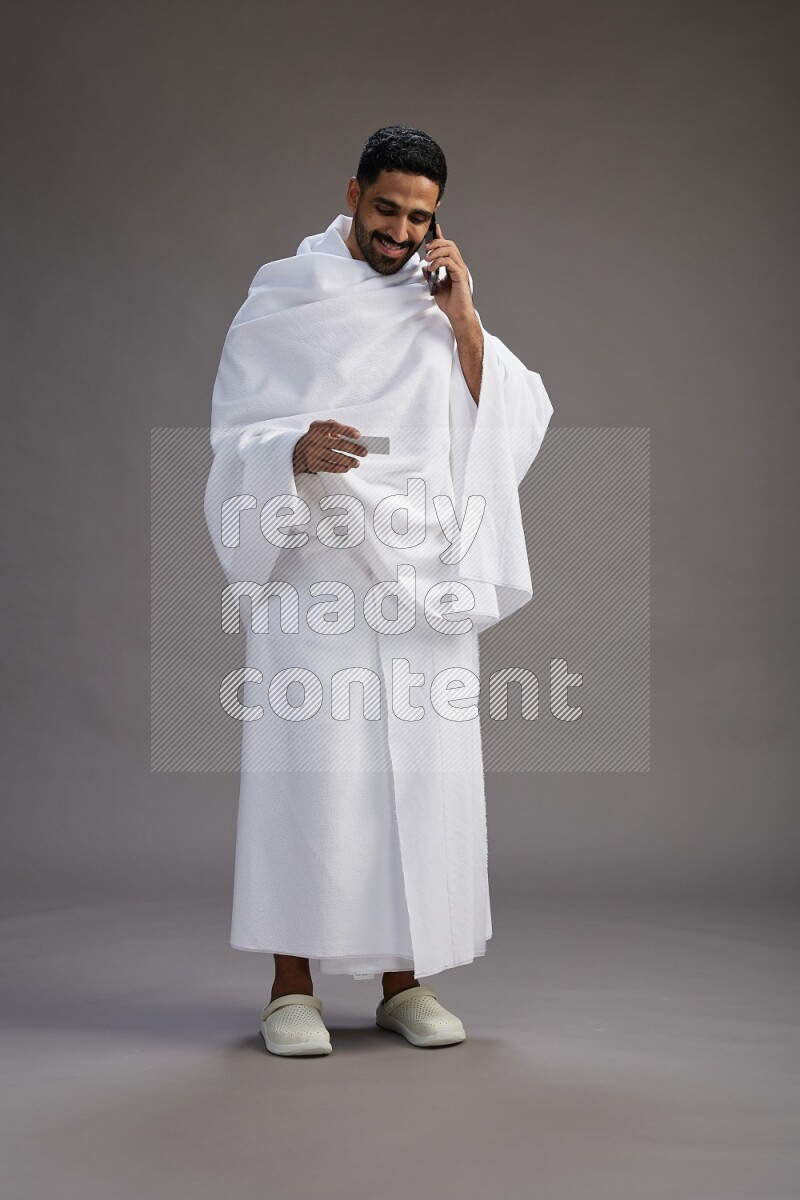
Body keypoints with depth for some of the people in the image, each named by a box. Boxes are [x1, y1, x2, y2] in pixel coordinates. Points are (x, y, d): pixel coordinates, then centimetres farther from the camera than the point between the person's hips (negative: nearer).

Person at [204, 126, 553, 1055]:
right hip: (313, 569, -3)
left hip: (422, 576, 3)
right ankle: (292, 984, 4)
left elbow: (516, 423, 4)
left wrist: (463, 321, -4)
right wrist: (296, 452, -22)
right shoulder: (280, 301, 5)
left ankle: (405, 980, 13)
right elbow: (236, 439, -1)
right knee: (310, 766, -6)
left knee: (424, 768, 2)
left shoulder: (441, 309, 15)